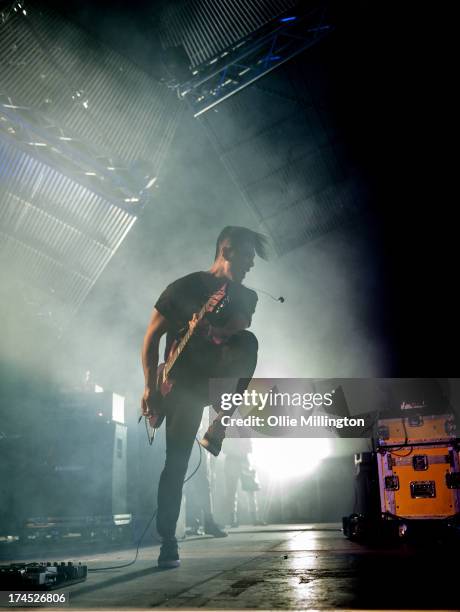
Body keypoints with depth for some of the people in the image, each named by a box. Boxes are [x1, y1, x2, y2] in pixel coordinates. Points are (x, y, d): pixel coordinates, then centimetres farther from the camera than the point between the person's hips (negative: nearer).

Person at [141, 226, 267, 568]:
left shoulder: (245, 297, 8)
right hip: (181, 383, -3)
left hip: (218, 377, 3)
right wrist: (151, 387, -9)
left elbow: (239, 326, -9)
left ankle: (219, 427, -18)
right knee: (177, 461, -9)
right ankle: (168, 540, 6)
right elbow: (152, 338, -3)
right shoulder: (184, 287, -5)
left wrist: (208, 331, -30)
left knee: (249, 343, -26)